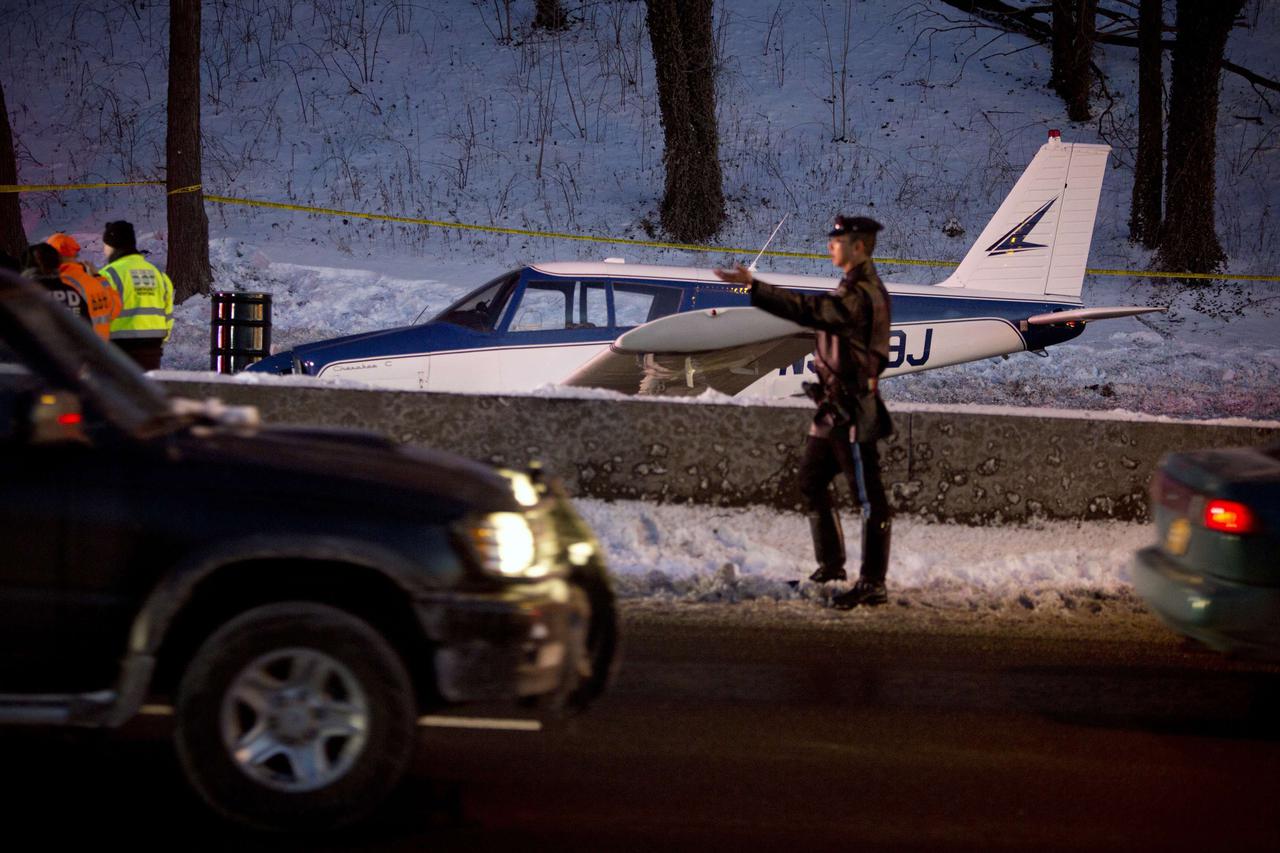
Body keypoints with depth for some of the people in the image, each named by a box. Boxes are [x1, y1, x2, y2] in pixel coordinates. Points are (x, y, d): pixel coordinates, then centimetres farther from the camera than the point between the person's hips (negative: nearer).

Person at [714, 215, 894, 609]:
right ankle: (831, 565, 28)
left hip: (853, 411, -11)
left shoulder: (861, 295, -20)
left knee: (869, 498, -5)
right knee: (811, 481, 18)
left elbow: (809, 310, -31)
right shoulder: (859, 288, 14)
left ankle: (873, 584, -3)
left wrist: (753, 285, -34)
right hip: (835, 407, 11)